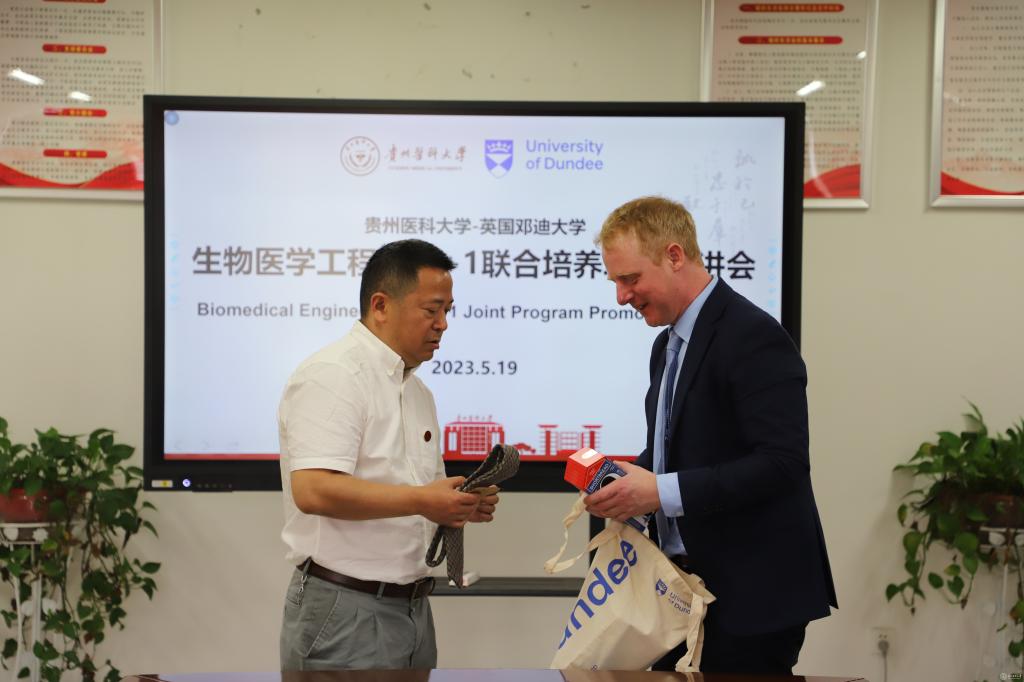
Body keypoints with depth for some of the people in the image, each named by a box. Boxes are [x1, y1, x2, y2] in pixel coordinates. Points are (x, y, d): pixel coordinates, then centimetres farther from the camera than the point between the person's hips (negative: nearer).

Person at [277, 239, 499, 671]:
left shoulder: (417, 390, 15)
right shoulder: (332, 375, -13)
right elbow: (313, 490, -25)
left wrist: (463, 503, 1)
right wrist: (420, 500, -24)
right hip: (345, 610, -8)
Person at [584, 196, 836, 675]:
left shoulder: (754, 338, -17)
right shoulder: (669, 344, 13)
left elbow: (782, 463, -23)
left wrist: (664, 491, -26)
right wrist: (629, 481, -1)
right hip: (686, 583, 9)